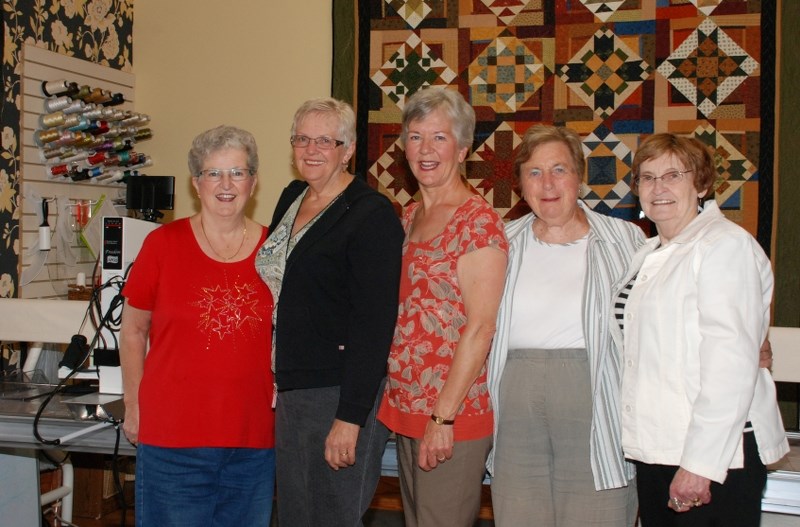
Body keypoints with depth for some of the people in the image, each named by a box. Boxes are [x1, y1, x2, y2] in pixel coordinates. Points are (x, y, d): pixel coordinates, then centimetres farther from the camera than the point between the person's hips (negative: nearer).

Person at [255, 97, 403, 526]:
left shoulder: (371, 214, -11)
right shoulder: (291, 198, 12)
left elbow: (374, 322, -17)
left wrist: (351, 417, -20)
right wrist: (277, 380, 15)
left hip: (341, 393, -7)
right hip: (289, 390, 7)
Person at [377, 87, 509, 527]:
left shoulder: (478, 221, -12)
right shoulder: (408, 218, 11)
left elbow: (480, 327, -17)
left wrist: (444, 416, -19)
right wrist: (401, 403, 11)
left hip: (454, 411, -8)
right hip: (404, 407, 8)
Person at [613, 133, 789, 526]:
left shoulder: (726, 246, -10)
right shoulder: (648, 255, 16)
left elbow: (732, 363, -18)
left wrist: (700, 463, -21)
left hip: (717, 456, -7)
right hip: (656, 451, 8)